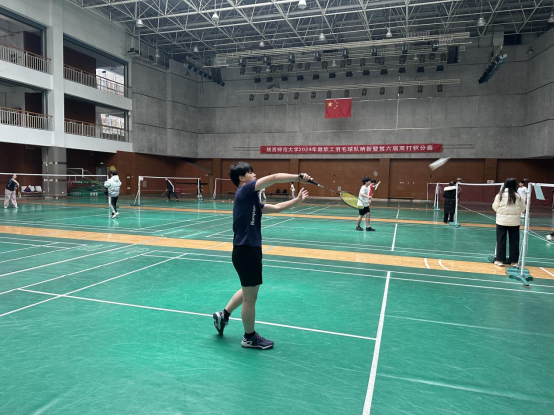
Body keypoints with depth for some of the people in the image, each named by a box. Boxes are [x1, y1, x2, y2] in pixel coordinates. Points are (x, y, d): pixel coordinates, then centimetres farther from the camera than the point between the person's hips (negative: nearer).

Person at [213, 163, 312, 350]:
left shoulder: (252, 200, 13)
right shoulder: (244, 191, -12)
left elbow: (276, 208, 18)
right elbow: (274, 178, -18)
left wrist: (298, 200, 13)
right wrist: (299, 177, -12)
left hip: (250, 250, 10)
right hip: (245, 251, -10)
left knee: (249, 291, 27)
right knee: (250, 297, 6)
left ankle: (224, 315, 40)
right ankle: (250, 337, 25)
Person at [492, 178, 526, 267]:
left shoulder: (500, 195, -5)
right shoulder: (518, 196, -4)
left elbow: (495, 207, 0)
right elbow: (523, 209, 3)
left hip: (501, 220, 0)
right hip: (514, 221, 0)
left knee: (501, 241, 7)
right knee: (514, 242, 8)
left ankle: (500, 260, 11)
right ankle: (514, 262, 12)